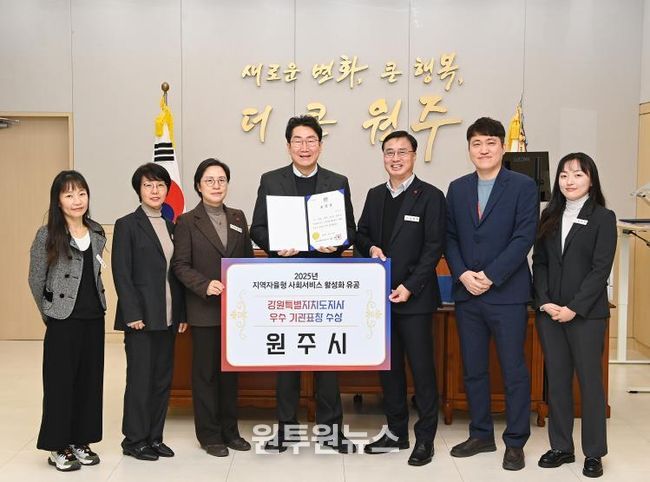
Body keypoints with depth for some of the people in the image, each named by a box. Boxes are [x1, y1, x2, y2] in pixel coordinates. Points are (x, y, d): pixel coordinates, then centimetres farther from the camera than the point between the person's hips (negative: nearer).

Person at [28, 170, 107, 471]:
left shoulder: (97, 233, 6)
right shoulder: (47, 236, -9)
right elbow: (36, 281, -1)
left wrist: (95, 306, 10)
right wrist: (50, 315, 5)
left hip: (94, 319, 5)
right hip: (63, 322, -5)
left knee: (90, 380, 9)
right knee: (61, 382, 2)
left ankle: (80, 441, 22)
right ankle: (58, 447, 14)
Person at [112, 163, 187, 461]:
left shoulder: (170, 227, 14)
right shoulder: (127, 225, -3)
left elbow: (174, 273, 13)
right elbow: (121, 273, -9)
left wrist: (181, 313, 7)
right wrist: (133, 313, -15)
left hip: (168, 317, 6)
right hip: (141, 316, -6)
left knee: (163, 379, 9)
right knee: (140, 379, 0)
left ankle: (154, 437, 20)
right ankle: (134, 440, 13)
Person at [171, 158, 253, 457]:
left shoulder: (238, 218, 11)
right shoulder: (187, 222, -3)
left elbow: (248, 258, 12)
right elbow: (180, 265, -7)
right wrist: (205, 285, -21)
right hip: (204, 310, -4)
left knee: (230, 370, 12)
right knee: (206, 371, 4)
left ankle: (230, 430, 24)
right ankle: (209, 435, 14)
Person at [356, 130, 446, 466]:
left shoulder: (430, 196, -5)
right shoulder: (375, 195, 12)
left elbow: (434, 247, -10)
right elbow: (361, 235, 17)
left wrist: (409, 287, -16)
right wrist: (371, 248, -6)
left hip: (414, 297, -6)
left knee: (421, 367, 0)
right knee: (388, 366, 12)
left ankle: (425, 438, 10)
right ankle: (396, 432, 24)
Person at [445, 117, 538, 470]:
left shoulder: (523, 186, -3)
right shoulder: (457, 188, 11)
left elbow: (523, 238, -10)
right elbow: (450, 238, 8)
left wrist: (490, 276, -15)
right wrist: (462, 275, -8)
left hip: (507, 293, -4)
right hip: (466, 293, 4)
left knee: (513, 370, 2)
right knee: (473, 369, 11)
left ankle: (515, 442, 14)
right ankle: (481, 435, 25)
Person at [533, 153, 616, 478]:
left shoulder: (603, 218, -1)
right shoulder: (549, 217, 11)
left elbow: (601, 268, -8)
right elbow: (539, 263, 8)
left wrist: (574, 308, -15)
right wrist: (545, 302, -6)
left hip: (586, 313, -4)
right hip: (549, 312, 4)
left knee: (590, 380, 2)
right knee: (557, 380, 8)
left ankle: (594, 453, 12)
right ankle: (561, 447, 18)